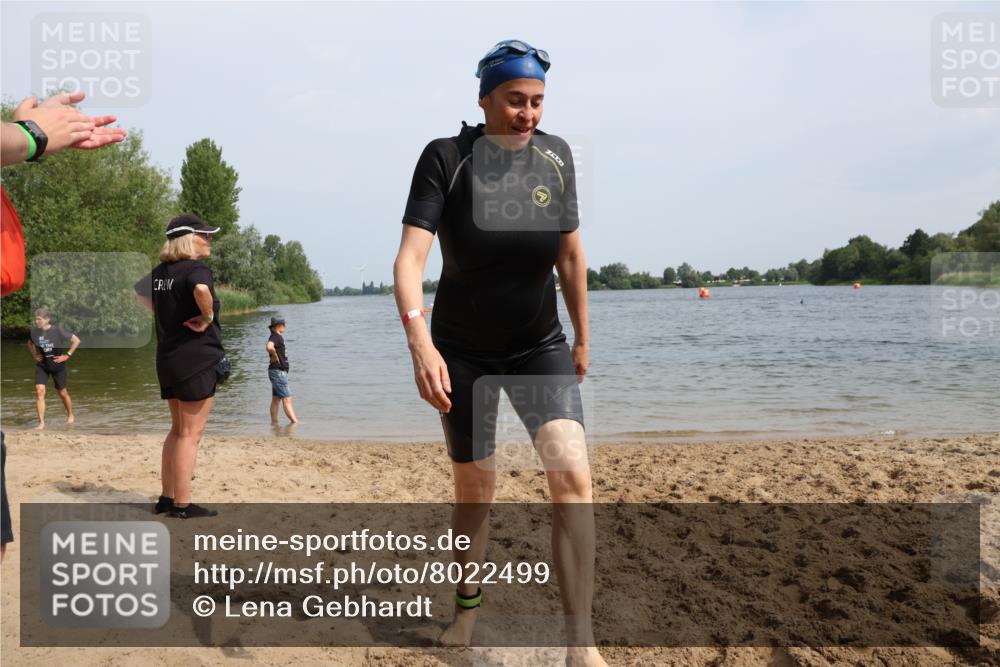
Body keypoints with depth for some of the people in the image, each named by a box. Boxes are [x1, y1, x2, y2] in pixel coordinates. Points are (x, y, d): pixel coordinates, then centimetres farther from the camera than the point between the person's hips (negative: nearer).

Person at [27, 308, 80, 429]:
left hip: (57, 365, -3)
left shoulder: (58, 331, -16)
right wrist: (34, 355, 7)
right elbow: (30, 343, 20)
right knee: (39, 391, -14)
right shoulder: (34, 331, -3)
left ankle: (70, 415, 37)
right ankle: (41, 423, -10)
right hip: (42, 366, 3)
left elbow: (76, 340, -10)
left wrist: (67, 355, -12)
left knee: (62, 393, 11)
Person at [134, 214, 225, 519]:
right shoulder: (196, 269, -15)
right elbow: (201, 289, -38)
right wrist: (207, 316, -21)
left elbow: (139, 291, 30)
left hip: (168, 359, 8)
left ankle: (167, 497, 23)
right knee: (190, 434, -1)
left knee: (178, 429, 18)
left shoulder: (160, 272, 11)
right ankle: (182, 504, 4)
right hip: (198, 359, -8)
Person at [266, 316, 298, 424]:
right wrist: (275, 357, -20)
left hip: (280, 372, 10)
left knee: (276, 399, 13)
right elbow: (269, 347, -37)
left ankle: (274, 422, 18)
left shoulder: (278, 337, 14)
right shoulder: (275, 337, -16)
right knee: (287, 399, -10)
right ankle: (295, 422, -11)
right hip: (278, 372, -10)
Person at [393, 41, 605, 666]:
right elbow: (410, 257, -24)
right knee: (474, 489, 11)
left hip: (540, 346, 2)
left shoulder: (555, 155, -3)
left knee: (573, 473, -18)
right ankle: (468, 603, 37)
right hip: (462, 351, -1)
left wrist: (582, 338, 11)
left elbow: (571, 254, 6)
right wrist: (420, 343, -39)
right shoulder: (446, 157, -14)